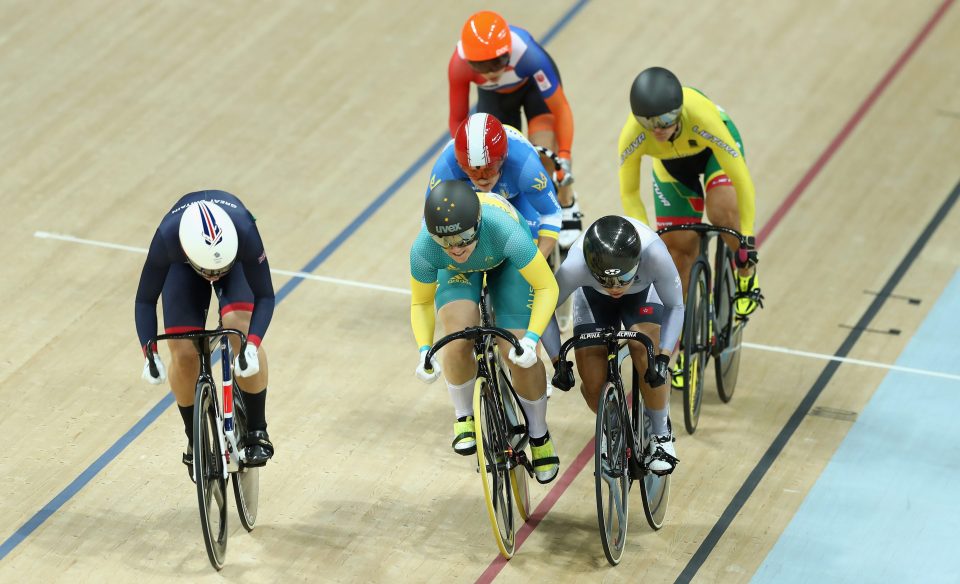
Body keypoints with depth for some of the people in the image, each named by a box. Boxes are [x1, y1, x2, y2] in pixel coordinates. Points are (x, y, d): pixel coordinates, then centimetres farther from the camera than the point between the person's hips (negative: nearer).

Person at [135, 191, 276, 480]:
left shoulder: (244, 231, -43)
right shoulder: (166, 238, -40)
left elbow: (265, 296, -31)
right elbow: (145, 300, -25)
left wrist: (252, 346, -45)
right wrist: (149, 354, -35)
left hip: (236, 260, -1)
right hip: (183, 266, 1)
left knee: (240, 328, -28)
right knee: (184, 354, -13)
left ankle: (256, 432, -11)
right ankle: (194, 440, 12)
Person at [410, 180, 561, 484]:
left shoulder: (504, 231, -45)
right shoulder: (424, 250, -37)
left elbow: (547, 288, -33)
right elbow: (420, 303, -16)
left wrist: (531, 338, -45)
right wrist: (424, 350, -31)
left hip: (505, 262, -1)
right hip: (456, 273, 1)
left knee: (520, 354, -12)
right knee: (459, 342, -25)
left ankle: (539, 435, 14)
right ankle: (464, 418, 4)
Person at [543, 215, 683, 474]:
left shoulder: (655, 254, -43)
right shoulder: (574, 266, -41)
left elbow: (675, 306, -25)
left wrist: (663, 356, -35)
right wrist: (558, 361, -24)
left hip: (643, 291, -1)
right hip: (593, 295, 1)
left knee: (646, 352, -26)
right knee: (593, 386, -10)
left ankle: (661, 434, -2)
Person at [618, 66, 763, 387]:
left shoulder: (703, 118, -44)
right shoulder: (632, 137, -36)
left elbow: (740, 177, -35)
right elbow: (629, 193, -19)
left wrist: (747, 238, -31)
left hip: (713, 149, -2)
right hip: (671, 163, 2)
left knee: (722, 210, -31)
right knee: (679, 246, 0)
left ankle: (746, 273, 0)